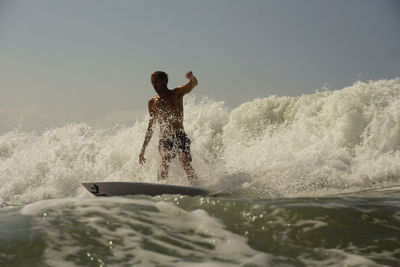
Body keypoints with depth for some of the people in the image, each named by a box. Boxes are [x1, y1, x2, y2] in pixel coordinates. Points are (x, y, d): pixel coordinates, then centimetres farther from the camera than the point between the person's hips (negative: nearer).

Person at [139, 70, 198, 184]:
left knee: (186, 164, -20)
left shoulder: (177, 94, 4)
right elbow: (150, 127, 19)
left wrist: (192, 77, -39)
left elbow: (194, 84, -13)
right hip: (164, 139, 2)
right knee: (165, 159, -26)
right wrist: (143, 149, 17)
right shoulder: (152, 102, 13)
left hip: (180, 137, -2)